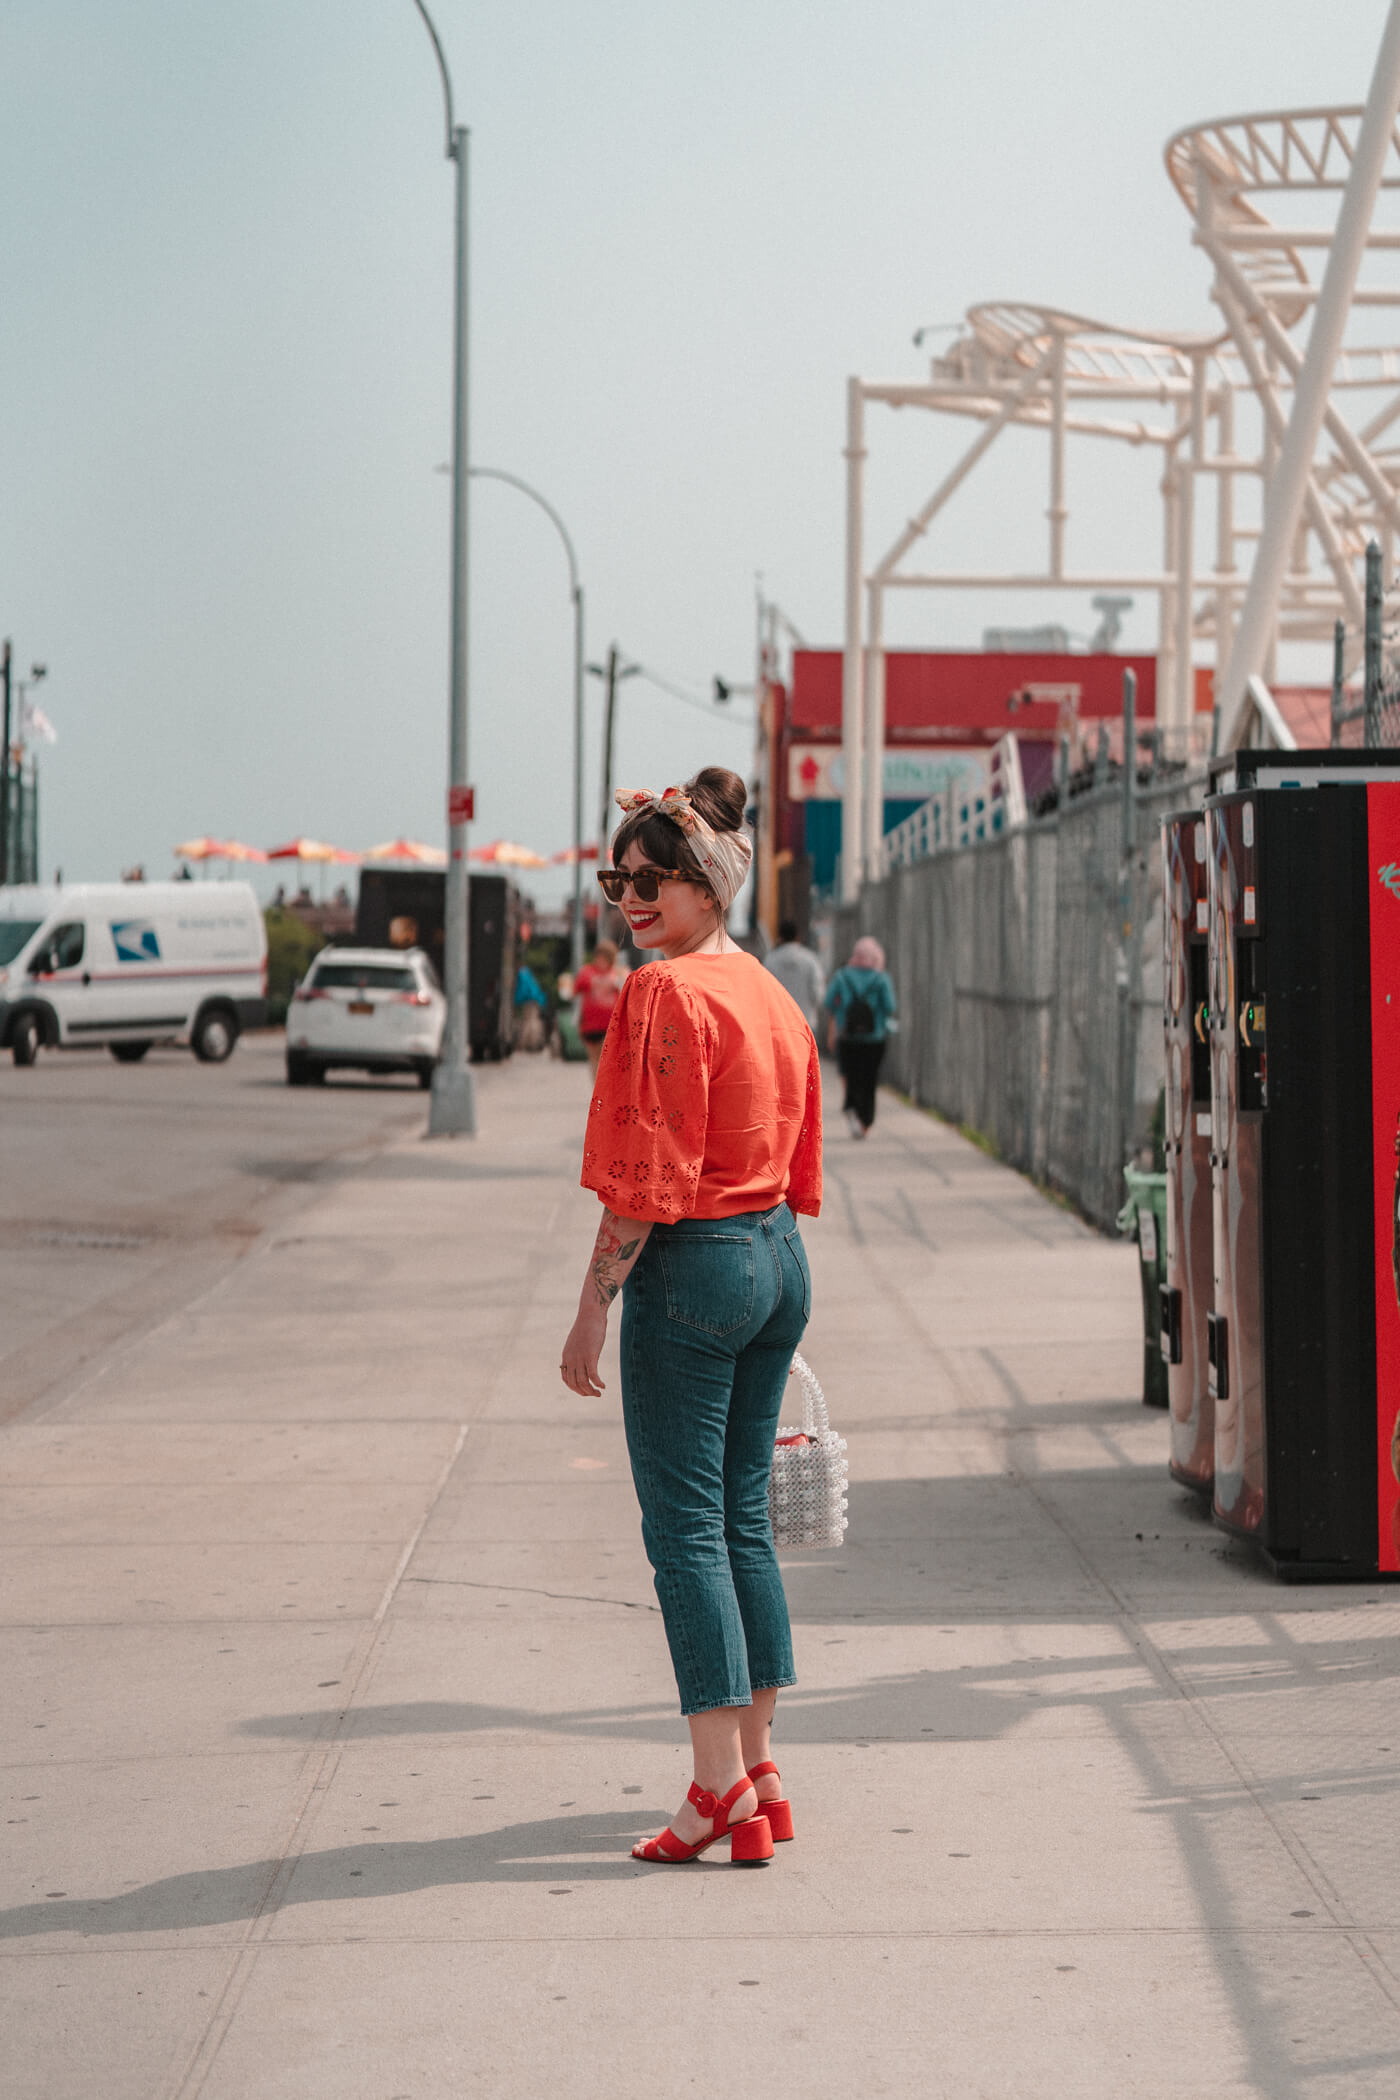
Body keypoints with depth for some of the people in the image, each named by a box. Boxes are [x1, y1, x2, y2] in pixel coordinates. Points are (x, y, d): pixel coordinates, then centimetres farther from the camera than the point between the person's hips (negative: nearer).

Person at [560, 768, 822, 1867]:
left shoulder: (666, 995, -14)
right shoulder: (772, 994, 12)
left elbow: (645, 1181, -18)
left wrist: (592, 1312, -14)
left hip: (693, 1266, -9)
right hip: (779, 1261, 9)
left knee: (685, 1527, -4)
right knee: (744, 1519, 14)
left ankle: (724, 1789, -6)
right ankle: (759, 1772, 18)